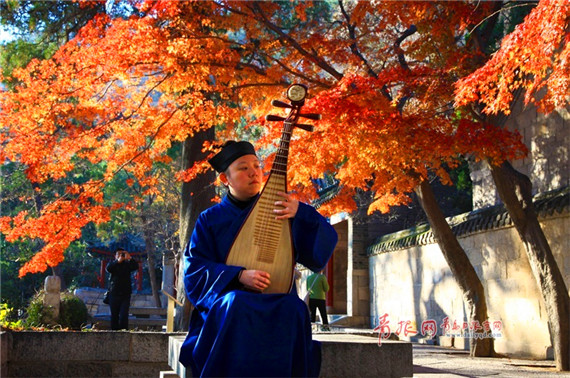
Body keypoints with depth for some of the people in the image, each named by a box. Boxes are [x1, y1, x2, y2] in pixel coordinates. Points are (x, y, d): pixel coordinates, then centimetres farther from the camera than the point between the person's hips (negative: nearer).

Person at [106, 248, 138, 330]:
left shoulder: (127, 264, 9)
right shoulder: (113, 264, 8)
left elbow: (136, 267, -9)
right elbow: (108, 269, -14)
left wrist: (129, 258, -27)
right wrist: (118, 261, -29)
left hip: (125, 294, -1)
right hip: (114, 294, 1)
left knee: (124, 316, -11)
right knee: (114, 316, 5)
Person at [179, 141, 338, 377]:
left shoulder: (281, 211, 11)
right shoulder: (210, 219, 9)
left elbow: (324, 245, 3)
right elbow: (194, 269, 0)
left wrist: (301, 214, -15)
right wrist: (239, 276, -16)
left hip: (277, 303, 1)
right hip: (224, 300, -1)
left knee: (294, 310, -33)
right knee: (237, 305, -36)